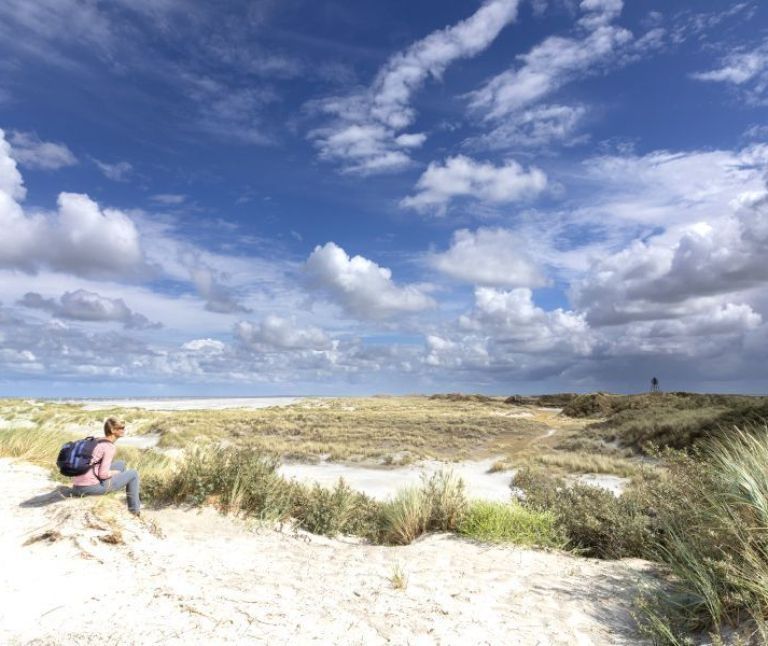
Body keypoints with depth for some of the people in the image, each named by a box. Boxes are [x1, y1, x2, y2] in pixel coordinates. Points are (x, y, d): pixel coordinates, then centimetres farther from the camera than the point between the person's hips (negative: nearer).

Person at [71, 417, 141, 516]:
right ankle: (135, 510, 18)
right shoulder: (110, 447, -13)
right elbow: (103, 474, -18)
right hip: (91, 487, -8)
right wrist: (115, 472, 1)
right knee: (133, 473, 7)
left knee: (121, 464, 24)